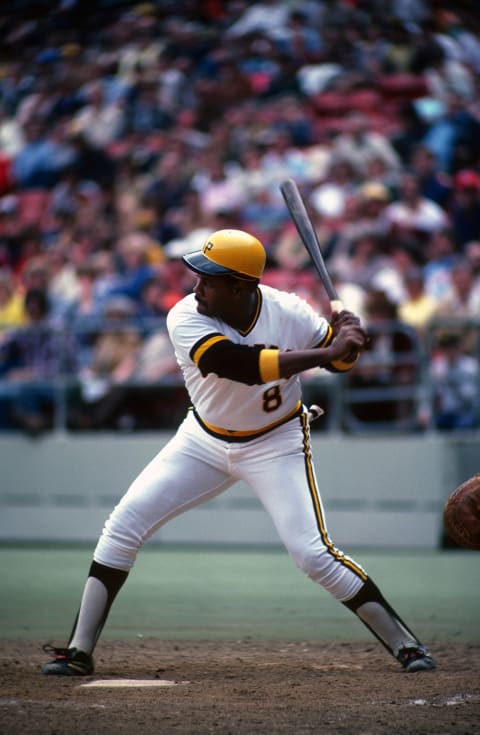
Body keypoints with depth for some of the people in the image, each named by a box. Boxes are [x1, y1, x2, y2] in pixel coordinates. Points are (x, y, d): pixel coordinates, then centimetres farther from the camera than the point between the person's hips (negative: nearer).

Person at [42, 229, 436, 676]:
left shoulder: (287, 312, -21)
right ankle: (79, 652, 0)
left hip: (275, 444, -1)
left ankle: (405, 644, 1)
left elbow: (341, 359, -3)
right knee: (123, 524, -8)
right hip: (206, 440, 2)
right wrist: (326, 352, -41)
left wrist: (347, 338, -27)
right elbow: (244, 365, -40)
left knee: (313, 554, -13)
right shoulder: (186, 320, -25)